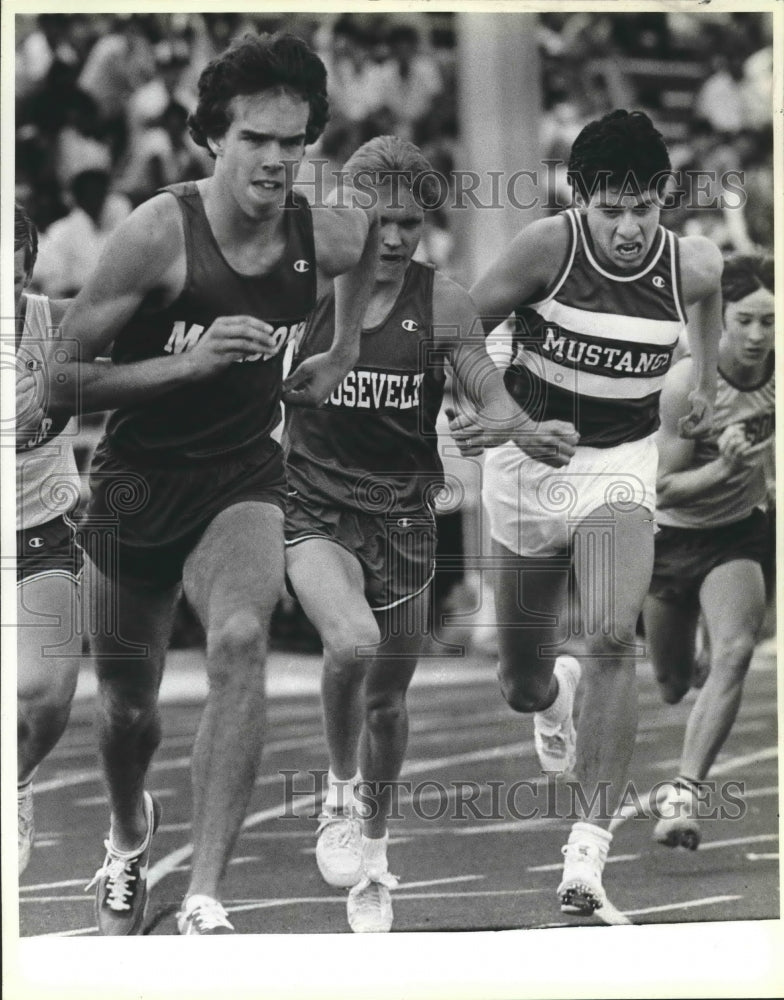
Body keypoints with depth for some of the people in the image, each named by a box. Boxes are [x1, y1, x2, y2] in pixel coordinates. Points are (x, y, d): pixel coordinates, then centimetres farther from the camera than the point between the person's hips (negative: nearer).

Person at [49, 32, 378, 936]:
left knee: (240, 640, -29)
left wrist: (342, 353, 16)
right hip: (137, 480, -1)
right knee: (127, 704, 14)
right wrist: (186, 363, -29)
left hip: (243, 478, 1)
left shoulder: (327, 235, -10)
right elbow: (62, 376, -19)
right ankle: (129, 836, 51)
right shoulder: (159, 233, -21)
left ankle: (204, 900, -29)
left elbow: (375, 234, 18)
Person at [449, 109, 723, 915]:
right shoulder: (549, 247, -17)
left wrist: (706, 381, 25)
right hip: (527, 463, 0)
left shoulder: (690, 264, -9)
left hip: (620, 469, 0)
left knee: (612, 637, -27)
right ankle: (555, 691, 53)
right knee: (522, 682, 11)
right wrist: (468, 406, -22)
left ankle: (589, 847, -26)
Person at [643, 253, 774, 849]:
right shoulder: (685, 384, -26)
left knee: (735, 653, -25)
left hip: (740, 532, 2)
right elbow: (662, 488, -23)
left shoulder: (776, 372, -13)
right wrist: (723, 468, -37)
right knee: (671, 687, 13)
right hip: (672, 534, -2)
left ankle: (685, 794, -24)